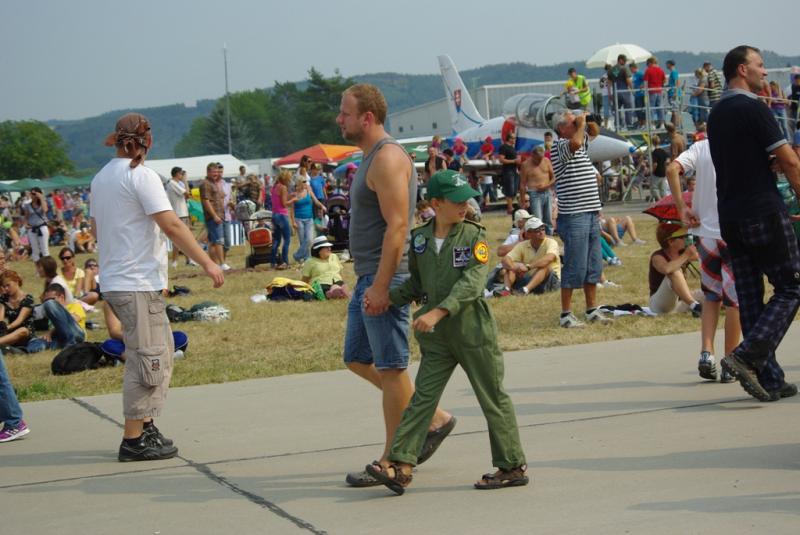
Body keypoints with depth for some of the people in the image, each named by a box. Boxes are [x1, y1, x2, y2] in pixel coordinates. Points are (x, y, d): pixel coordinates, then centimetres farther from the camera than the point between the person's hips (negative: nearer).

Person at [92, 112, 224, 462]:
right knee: (146, 359, -5)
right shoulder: (141, 176, -12)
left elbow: (96, 227, 22)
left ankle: (146, 427, 18)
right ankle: (134, 440, -4)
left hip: (113, 281, 9)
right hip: (138, 285, -9)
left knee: (161, 352, 16)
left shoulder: (100, 179, 13)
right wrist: (207, 263, -16)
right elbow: (171, 226, -18)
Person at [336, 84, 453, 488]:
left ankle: (394, 460, 5)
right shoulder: (371, 158, 17)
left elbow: (397, 226, -22)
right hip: (368, 277, 11)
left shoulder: (388, 158, -16)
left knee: (390, 366, -3)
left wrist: (380, 285, -25)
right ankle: (433, 418, 22)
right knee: (357, 359, 16)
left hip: (385, 278, -11)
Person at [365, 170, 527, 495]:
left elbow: (472, 283, -19)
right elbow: (416, 284, 14)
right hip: (437, 336, 4)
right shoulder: (420, 239, 5)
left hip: (472, 330, -4)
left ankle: (512, 466, 14)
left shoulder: (474, 236, -7)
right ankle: (400, 465, -4)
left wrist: (438, 311, -29)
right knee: (423, 397, -1)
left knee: (493, 399, 5)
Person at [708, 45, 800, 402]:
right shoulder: (753, 109, -12)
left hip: (730, 216, 8)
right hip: (763, 212, -8)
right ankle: (747, 356, -15)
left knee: (749, 296, 7)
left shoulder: (716, 114, 15)